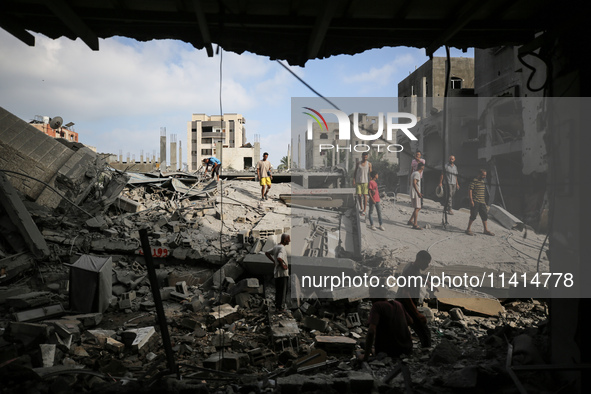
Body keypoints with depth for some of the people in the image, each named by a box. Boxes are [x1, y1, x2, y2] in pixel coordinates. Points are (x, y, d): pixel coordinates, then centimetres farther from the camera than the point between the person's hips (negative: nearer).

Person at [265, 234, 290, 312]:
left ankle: (277, 306, 19)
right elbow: (279, 258, -34)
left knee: (278, 291, 14)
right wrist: (283, 265, -19)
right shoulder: (282, 248, -18)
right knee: (283, 291, -2)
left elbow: (267, 253, 22)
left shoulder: (275, 247, 10)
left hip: (276, 273, 9)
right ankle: (281, 307, 0)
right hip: (283, 273, -9)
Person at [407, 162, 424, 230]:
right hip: (415, 194, -10)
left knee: (419, 207, 17)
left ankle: (410, 221, 21)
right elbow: (414, 183, -26)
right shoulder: (417, 174, -14)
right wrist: (418, 193, -31)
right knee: (417, 208, -8)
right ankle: (415, 225, -7)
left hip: (414, 193, 10)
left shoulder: (413, 173, 17)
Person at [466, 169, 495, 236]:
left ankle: (486, 230, 18)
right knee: (473, 216, -6)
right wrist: (471, 200, -18)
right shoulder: (474, 181, -10)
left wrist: (484, 201, 22)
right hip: (475, 202, -8)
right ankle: (468, 229, 7)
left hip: (482, 202, 8)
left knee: (485, 216, 8)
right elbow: (470, 191, -13)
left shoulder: (483, 181, 15)